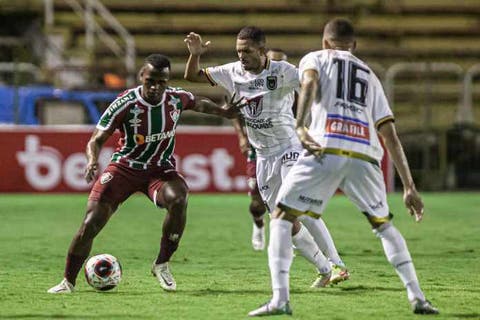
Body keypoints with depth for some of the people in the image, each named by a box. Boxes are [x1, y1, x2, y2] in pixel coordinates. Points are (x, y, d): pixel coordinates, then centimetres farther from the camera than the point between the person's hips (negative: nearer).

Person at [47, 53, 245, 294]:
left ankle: (162, 264, -14)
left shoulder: (177, 99, -8)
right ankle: (68, 281, 7)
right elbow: (96, 139, -16)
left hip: (161, 170, 2)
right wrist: (92, 161, -35)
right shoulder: (126, 104, -19)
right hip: (124, 166, -2)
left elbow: (198, 103, 18)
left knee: (178, 199, -32)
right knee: (91, 223, -13)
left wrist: (223, 111, 17)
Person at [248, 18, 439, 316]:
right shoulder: (370, 76, 31)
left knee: (282, 218, 7)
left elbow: (309, 82, -5)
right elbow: (391, 136, 24)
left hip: (326, 151, -3)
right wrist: (409, 187, 22)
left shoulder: (315, 58, 22)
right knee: (384, 225, 23)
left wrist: (300, 125, -18)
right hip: (365, 157, 4)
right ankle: (418, 297, 13)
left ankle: (280, 299, -9)